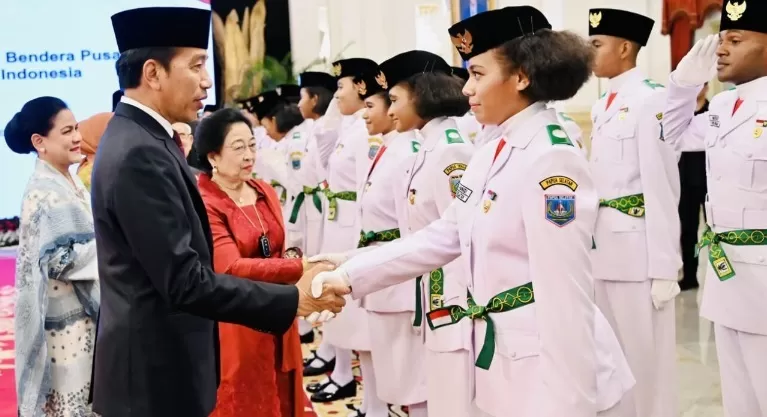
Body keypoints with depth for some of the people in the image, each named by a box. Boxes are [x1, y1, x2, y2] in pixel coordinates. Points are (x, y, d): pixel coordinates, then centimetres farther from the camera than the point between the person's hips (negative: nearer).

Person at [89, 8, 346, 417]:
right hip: (158, 374, -10)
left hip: (159, 362, 10)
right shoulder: (140, 155, -23)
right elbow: (185, 282, -25)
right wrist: (293, 299, -21)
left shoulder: (136, 138, 8)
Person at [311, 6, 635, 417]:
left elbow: (566, 296, -22)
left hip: (548, 368, -9)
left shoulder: (553, 160, -20)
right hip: (501, 361, 9)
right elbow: (442, 237, 13)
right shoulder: (492, 154, 8)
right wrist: (350, 275, 7)